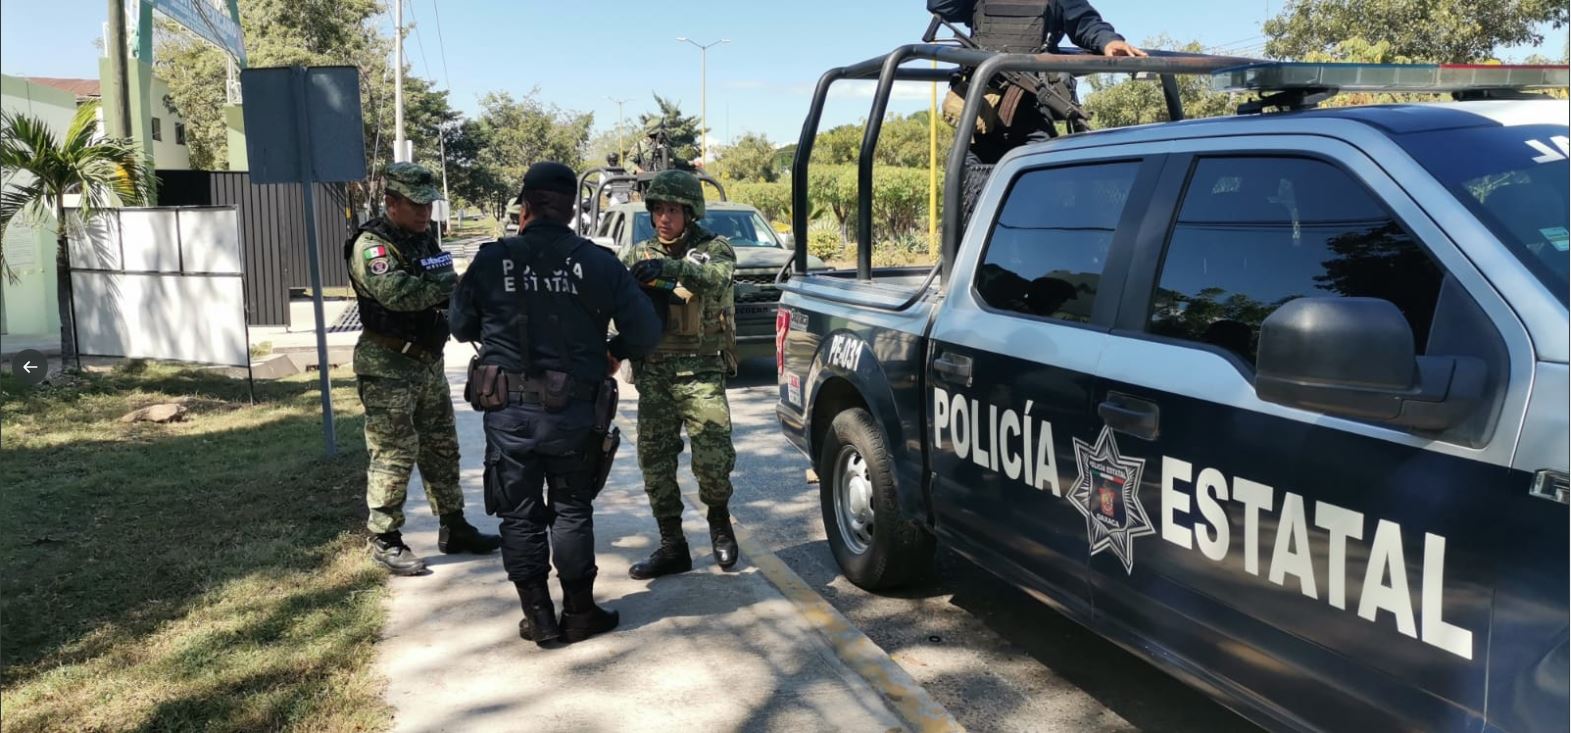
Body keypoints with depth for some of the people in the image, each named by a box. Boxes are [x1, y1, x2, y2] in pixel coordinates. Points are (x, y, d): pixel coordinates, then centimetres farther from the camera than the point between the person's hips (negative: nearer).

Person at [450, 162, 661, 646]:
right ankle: (579, 614, 21)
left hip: (510, 414, 0)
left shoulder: (491, 262, -6)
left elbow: (461, 328, 7)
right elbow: (645, 332, -5)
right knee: (571, 511, 15)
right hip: (575, 411, 1)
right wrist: (614, 352, 15)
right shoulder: (598, 263, -6)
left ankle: (539, 618, 17)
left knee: (520, 516, 12)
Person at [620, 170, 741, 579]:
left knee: (713, 458, -10)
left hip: (701, 371, -3)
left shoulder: (714, 249, 1)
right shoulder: (639, 255, 11)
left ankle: (719, 522, 19)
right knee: (655, 461, 4)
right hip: (653, 373, 4)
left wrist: (670, 269, -37)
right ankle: (672, 547, 15)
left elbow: (717, 276, -22)